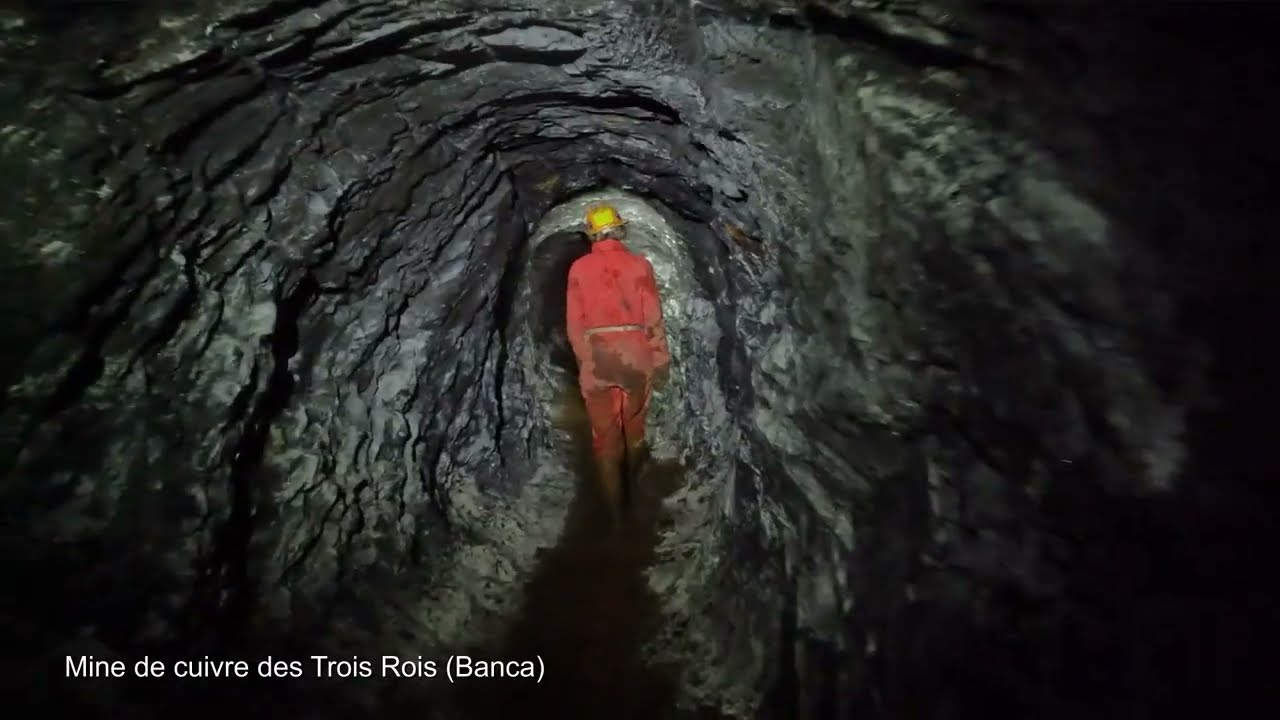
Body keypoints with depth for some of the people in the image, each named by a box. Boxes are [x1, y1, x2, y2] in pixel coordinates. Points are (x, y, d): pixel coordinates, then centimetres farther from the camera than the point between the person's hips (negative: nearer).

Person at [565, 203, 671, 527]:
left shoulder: (579, 268, -2)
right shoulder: (639, 264, -4)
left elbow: (574, 321, 0)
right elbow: (653, 316, -5)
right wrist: (661, 356, 5)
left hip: (596, 356, -1)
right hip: (636, 353, 1)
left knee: (604, 433, 7)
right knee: (634, 423, 22)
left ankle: (615, 509, 12)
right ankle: (633, 483, 45)